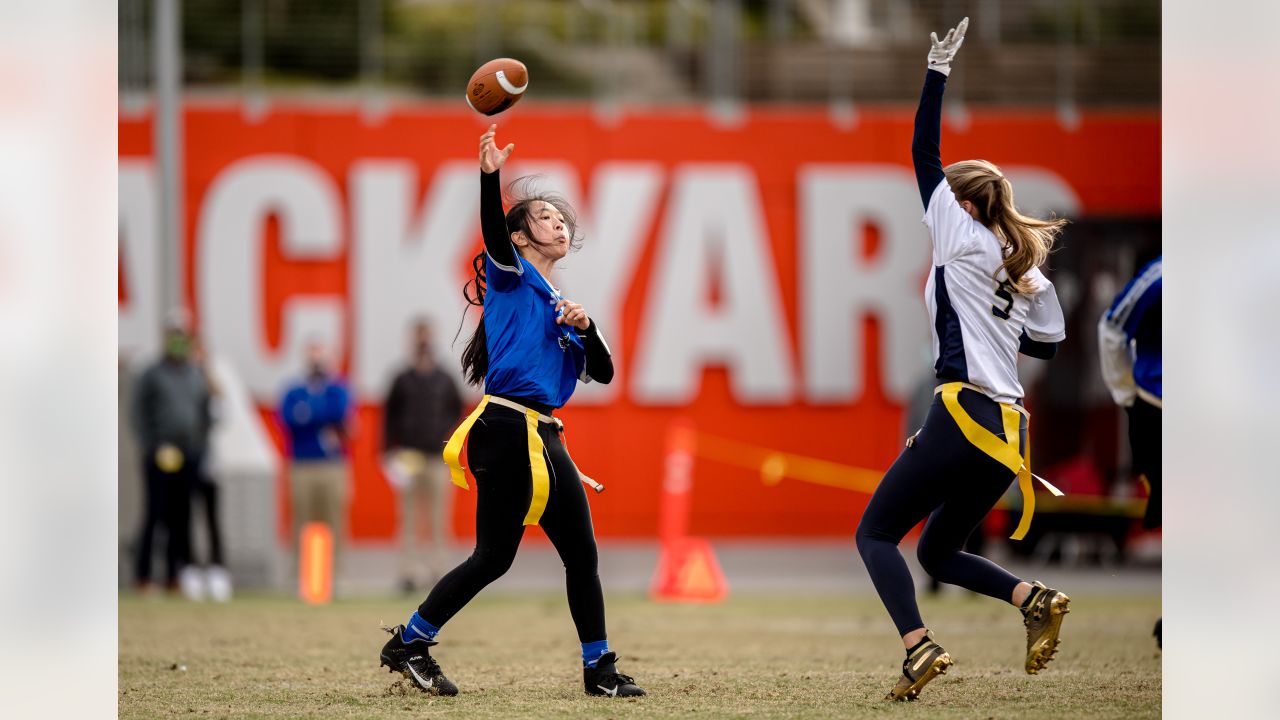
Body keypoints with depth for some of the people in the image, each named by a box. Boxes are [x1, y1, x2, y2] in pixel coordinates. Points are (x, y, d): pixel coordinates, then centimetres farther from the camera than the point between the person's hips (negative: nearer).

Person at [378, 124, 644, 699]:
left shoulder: (560, 303, 21)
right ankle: (407, 644, 5)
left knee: (582, 553, 7)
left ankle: (599, 668, 15)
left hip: (546, 438, 8)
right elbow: (494, 233, -21)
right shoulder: (511, 274, 1)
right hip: (507, 431, -8)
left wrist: (584, 328, -4)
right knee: (494, 557, -7)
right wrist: (490, 176, -38)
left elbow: (602, 373, 16)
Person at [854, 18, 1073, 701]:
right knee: (938, 552, 18)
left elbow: (925, 156, 2)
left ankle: (918, 644, -22)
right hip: (1010, 430, 8)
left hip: (964, 413, -8)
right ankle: (1035, 599, -6)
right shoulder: (1026, 275, 19)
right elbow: (1047, 342, 27)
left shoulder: (962, 237, 1)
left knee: (876, 533, -1)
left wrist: (938, 72, 5)